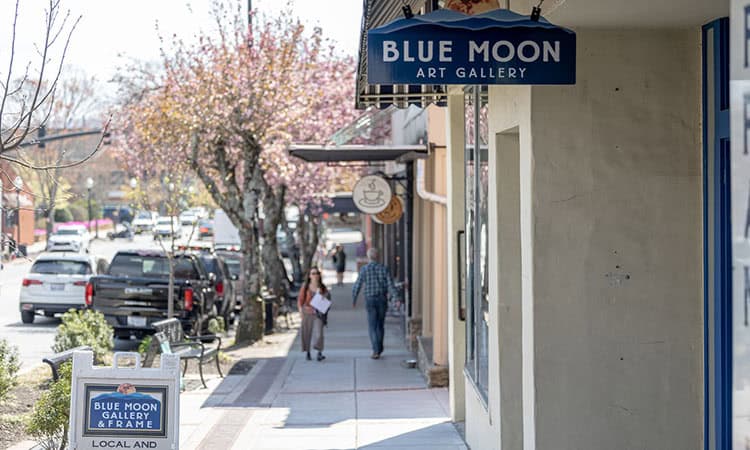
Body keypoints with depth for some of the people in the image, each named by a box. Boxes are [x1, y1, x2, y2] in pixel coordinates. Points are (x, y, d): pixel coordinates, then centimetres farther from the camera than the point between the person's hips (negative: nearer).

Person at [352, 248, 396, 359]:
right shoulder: (383, 268, 0)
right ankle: (379, 348, 26)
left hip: (370, 300, -2)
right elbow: (391, 286, -8)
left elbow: (357, 286, -5)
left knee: (372, 326, 0)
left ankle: (376, 351, -11)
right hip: (382, 299, 2)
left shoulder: (364, 269, -6)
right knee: (380, 325, 17)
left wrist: (353, 300, 10)